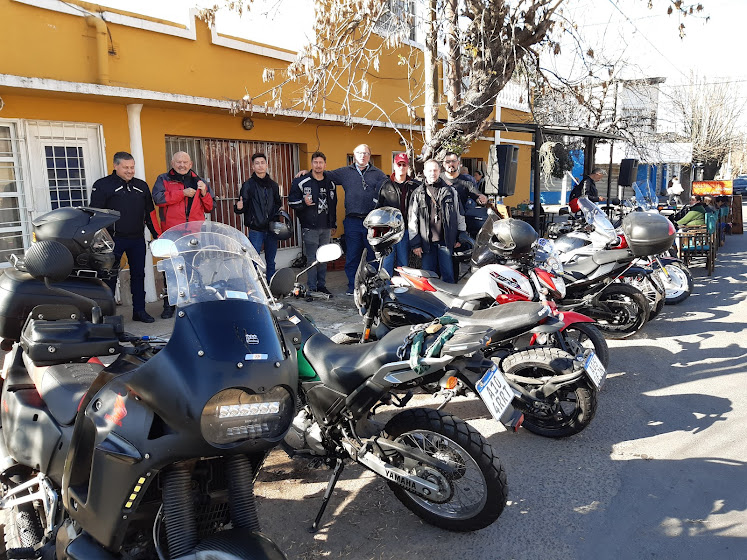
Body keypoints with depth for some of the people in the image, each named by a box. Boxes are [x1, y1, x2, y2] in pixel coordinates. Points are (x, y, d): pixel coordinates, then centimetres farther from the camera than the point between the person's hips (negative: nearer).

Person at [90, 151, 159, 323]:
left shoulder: (141, 186, 13)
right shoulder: (103, 185, -2)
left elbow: (149, 213, 17)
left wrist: (156, 234, 11)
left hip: (137, 239, 5)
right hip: (113, 239, -4)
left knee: (138, 274, 9)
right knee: (110, 277, 0)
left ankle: (139, 310, 18)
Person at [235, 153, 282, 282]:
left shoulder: (273, 185, 14)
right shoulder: (248, 185, 1)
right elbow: (243, 207, -3)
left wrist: (279, 212, 3)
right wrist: (239, 207, -25)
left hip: (271, 229, 4)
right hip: (256, 230, -4)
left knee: (271, 262, 11)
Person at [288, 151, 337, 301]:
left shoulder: (330, 182, 11)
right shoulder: (301, 182, -4)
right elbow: (292, 202, -2)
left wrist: (334, 224, 20)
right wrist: (304, 203, -22)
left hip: (326, 228, 5)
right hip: (310, 228, -4)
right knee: (312, 259, -3)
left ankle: (322, 285, 20)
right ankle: (312, 288, 4)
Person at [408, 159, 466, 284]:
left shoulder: (451, 191, 10)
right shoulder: (417, 194, 7)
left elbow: (460, 214, 14)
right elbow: (412, 221, 5)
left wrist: (460, 237, 10)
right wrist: (415, 244, 0)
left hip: (446, 241, 0)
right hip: (426, 243, 0)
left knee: (448, 275, -1)